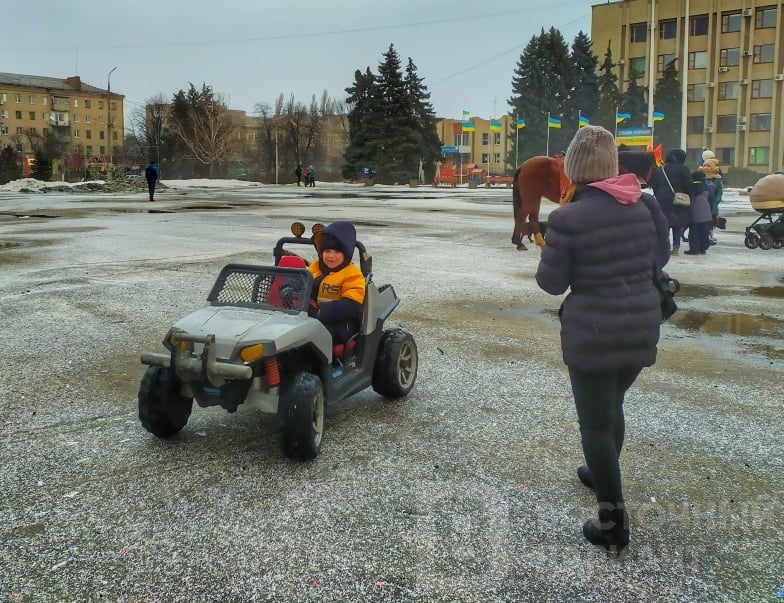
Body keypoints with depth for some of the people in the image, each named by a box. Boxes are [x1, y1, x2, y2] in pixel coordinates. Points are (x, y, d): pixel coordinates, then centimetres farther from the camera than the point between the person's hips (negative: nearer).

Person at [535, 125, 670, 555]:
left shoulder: (568, 218, -17)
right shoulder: (642, 205, 0)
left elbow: (551, 282, -10)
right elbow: (658, 259, 12)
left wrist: (554, 245, 6)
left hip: (593, 333, -6)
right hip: (643, 328, 6)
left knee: (595, 422, 5)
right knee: (612, 406, 27)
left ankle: (613, 523, 9)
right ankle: (603, 475, 48)